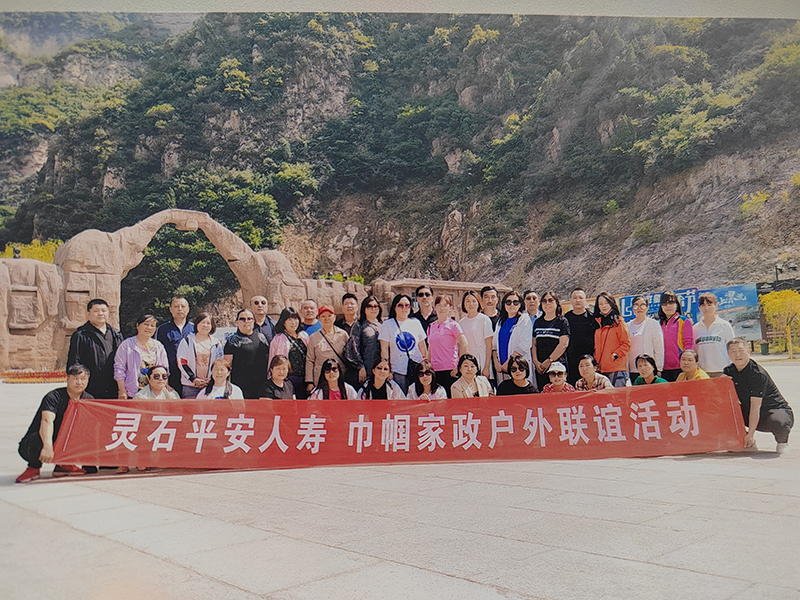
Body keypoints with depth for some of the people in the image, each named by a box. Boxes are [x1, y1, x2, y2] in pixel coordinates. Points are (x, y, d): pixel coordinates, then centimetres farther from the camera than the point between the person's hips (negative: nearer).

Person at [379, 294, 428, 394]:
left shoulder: (416, 323, 11)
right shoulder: (387, 324, 3)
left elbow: (422, 346, 15)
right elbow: (384, 349, 1)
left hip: (417, 370, 2)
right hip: (398, 372, -2)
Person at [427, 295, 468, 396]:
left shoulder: (453, 325, -3)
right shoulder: (431, 327, 14)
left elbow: (464, 345, -11)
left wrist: (459, 366, -14)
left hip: (450, 371, -5)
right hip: (435, 371, 5)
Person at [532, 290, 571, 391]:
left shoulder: (562, 321, 1)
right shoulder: (537, 322, 15)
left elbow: (563, 344, -8)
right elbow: (534, 344, 13)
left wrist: (549, 361, -13)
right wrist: (535, 361, -2)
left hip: (558, 366, -4)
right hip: (540, 368, 4)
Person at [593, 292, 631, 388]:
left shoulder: (618, 322, -1)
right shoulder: (597, 322, 15)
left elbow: (626, 344, -3)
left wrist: (615, 355, -12)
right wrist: (595, 357, 6)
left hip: (617, 369, -5)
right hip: (600, 368, 5)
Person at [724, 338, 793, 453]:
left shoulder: (757, 373, -22)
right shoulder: (728, 371, -2)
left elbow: (755, 407, -25)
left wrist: (750, 434, -27)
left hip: (778, 410, -6)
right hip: (750, 414, 6)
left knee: (777, 423, -41)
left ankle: (782, 441, -2)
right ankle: (749, 443, 3)